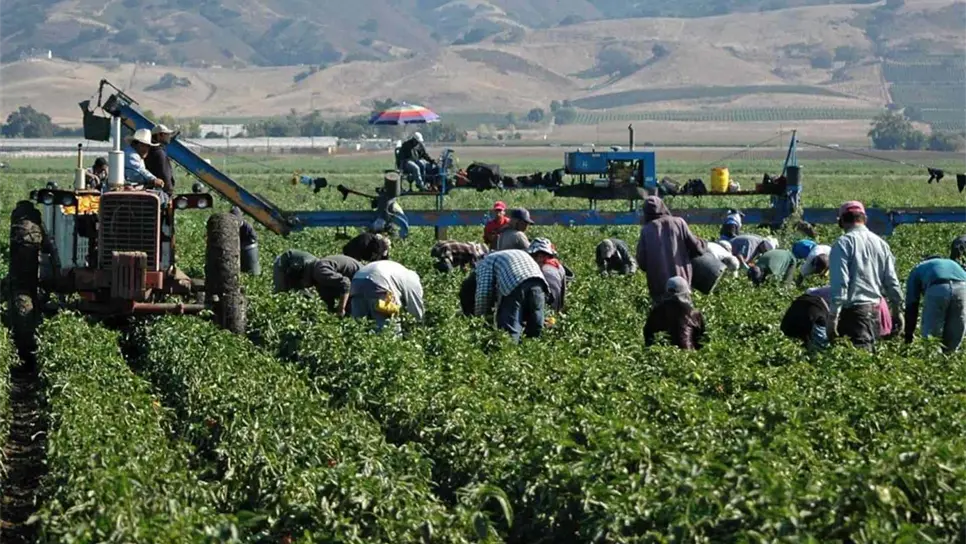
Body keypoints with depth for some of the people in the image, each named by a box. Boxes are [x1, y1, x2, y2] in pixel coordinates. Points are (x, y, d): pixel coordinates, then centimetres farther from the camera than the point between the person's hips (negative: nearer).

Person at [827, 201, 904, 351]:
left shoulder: (843, 243, -7)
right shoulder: (881, 243, 12)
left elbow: (840, 282, -15)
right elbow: (892, 281, 13)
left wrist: (832, 315, -15)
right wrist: (897, 311, 21)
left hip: (853, 309, -7)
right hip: (875, 308, 7)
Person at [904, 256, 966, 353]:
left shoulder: (917, 270, 35)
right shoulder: (951, 263, 44)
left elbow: (911, 305, 29)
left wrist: (908, 337, 31)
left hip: (937, 288, -3)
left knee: (930, 334, 12)